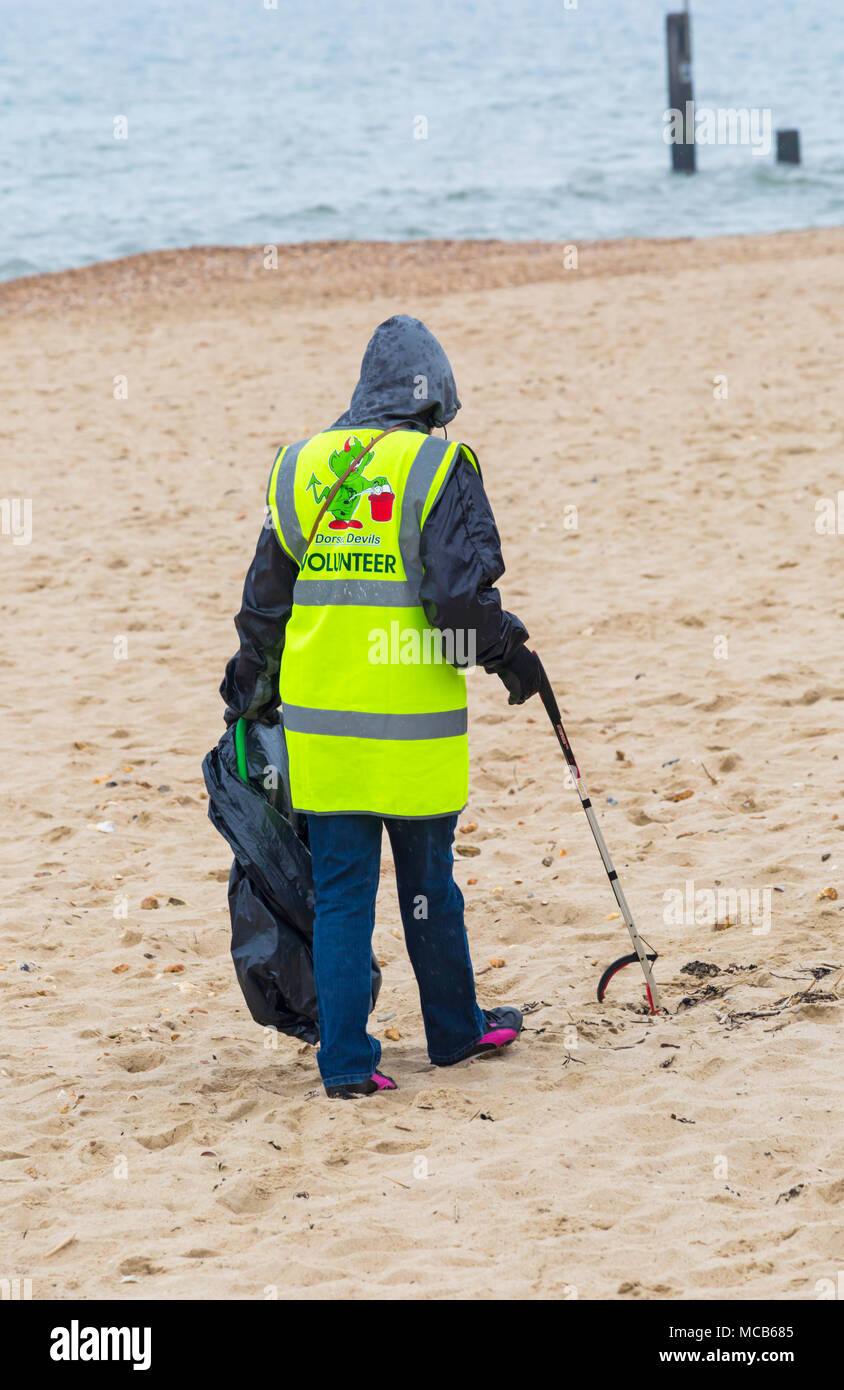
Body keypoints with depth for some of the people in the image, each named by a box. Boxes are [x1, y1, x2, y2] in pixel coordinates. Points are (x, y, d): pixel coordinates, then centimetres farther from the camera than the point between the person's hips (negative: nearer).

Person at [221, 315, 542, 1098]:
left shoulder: (302, 469, 9)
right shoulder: (437, 468, -7)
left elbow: (265, 598, 14)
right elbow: (460, 591, -14)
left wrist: (252, 683, 25)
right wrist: (508, 653, 2)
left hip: (319, 720, 4)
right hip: (411, 725, -4)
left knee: (340, 887, 6)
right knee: (427, 883, 12)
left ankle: (346, 1060, 3)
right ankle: (455, 1031, 28)